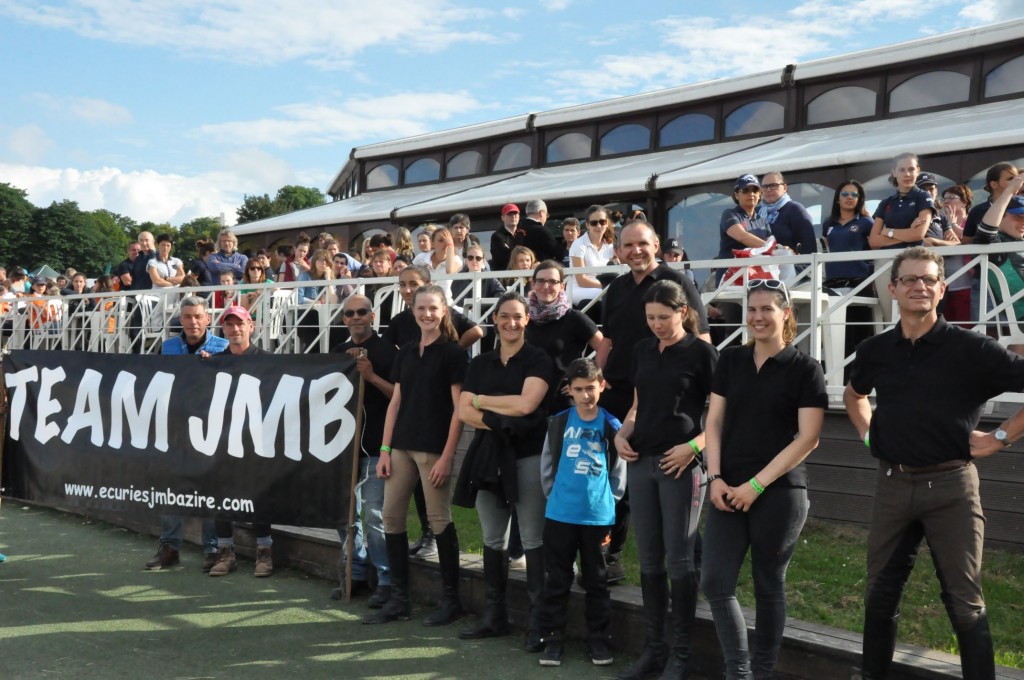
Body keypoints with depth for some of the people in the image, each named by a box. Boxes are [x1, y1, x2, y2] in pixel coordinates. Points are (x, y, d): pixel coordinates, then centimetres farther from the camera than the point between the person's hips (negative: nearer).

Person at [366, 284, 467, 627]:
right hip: (402, 445, 6)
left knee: (440, 520, -1)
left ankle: (451, 599, 12)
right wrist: (385, 449, 6)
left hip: (434, 448, -6)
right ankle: (399, 599, 16)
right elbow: (395, 402, 13)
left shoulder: (452, 353, -4)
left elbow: (459, 408, -8)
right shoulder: (406, 352, 13)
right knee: (391, 517, 5)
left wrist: (447, 456, -14)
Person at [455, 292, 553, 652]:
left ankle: (538, 620, 2)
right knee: (493, 539, 10)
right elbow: (463, 411, 4)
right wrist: (498, 422, -13)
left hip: (528, 456, -5)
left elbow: (525, 404, -14)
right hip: (488, 455, 5)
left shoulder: (538, 359, 0)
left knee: (533, 540, -4)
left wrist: (481, 399, -3)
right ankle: (495, 615, 20)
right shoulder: (480, 363, 13)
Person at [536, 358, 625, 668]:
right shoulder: (558, 422, 0)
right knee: (557, 579, 7)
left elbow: (619, 472, 5)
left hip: (598, 516, 0)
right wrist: (556, 495, 5)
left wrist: (607, 502, 2)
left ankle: (598, 639, 20)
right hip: (560, 513, 0)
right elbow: (546, 464, 7)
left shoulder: (611, 426, -2)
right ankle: (553, 637, 16)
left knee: (596, 579, 10)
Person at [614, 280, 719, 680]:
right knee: (649, 559, 10)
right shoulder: (642, 351, 12)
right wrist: (622, 434, 3)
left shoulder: (701, 352, -5)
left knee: (679, 560, 0)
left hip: (681, 464, -5)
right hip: (641, 462, 6)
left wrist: (693, 446, -18)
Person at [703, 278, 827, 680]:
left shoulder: (805, 369, -4)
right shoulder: (730, 361, 9)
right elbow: (714, 422, 9)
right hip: (728, 491, 4)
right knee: (715, 583, -2)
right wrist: (715, 477, -4)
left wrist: (755, 485, -12)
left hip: (779, 492, -4)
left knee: (768, 587, 8)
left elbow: (807, 439, -8)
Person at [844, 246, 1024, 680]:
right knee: (880, 594, 14)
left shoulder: (971, 348, -8)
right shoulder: (875, 350, 5)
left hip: (949, 485, -4)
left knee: (964, 603, 4)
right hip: (892, 485, 4)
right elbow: (854, 393, 26)